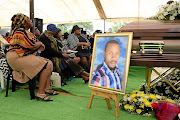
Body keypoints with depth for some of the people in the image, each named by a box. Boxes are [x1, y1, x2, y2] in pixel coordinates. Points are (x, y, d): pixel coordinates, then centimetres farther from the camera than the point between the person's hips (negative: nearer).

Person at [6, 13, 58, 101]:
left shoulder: (25, 31, 20)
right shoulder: (21, 31, -13)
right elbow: (31, 45, -20)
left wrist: (38, 47, 8)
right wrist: (40, 43, 0)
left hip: (23, 56, 11)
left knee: (49, 63, 6)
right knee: (47, 66, -22)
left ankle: (47, 88, 5)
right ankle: (40, 93, -21)